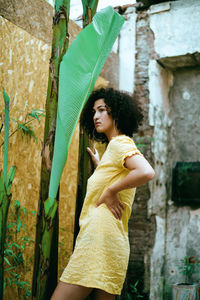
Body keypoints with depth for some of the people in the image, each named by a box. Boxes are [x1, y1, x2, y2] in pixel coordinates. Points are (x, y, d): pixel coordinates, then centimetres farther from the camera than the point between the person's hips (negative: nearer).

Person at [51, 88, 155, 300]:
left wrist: (111, 191, -16)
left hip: (100, 237, -10)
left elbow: (146, 172, -25)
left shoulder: (120, 143, -5)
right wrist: (98, 165, 31)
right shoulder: (113, 147, 23)